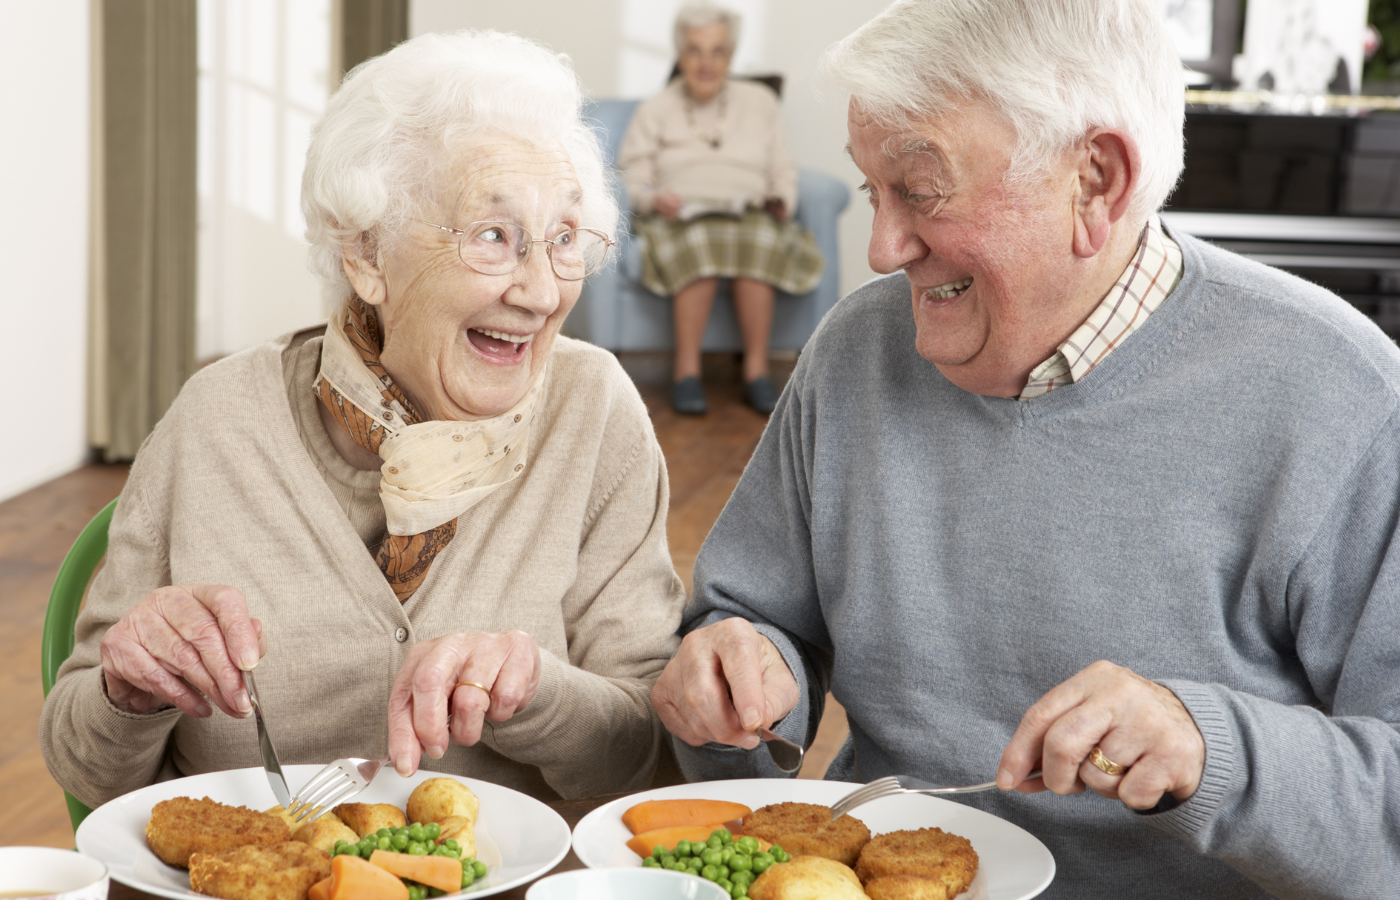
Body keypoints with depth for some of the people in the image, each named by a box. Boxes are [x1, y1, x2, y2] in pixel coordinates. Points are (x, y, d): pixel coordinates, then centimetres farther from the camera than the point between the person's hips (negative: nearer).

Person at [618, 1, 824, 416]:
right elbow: (633, 181, 7)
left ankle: (756, 371, -33)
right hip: (679, 220, -1)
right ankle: (687, 372, -35)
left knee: (757, 242, -37)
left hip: (750, 216, 1)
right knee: (699, 244, -39)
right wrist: (655, 200, -16)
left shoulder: (760, 102, 20)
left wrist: (782, 202, -6)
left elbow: (782, 172, 15)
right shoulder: (656, 110, 15)